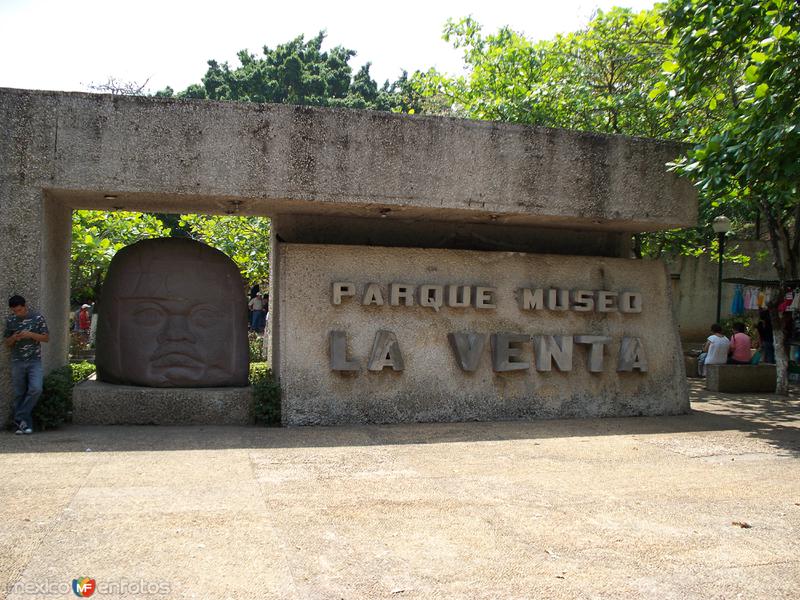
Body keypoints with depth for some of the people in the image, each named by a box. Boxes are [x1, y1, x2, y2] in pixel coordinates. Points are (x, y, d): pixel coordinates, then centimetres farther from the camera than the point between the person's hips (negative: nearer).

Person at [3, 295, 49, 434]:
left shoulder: (38, 318, 0)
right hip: (17, 362, 2)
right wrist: (14, 338, -9)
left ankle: (19, 418, -3)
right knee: (19, 394, 2)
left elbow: (46, 338, 1)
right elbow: (7, 343, 14)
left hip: (34, 361, -2)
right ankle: (25, 424, 8)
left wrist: (31, 335, -14)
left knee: (36, 389, -18)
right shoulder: (10, 321, 7)